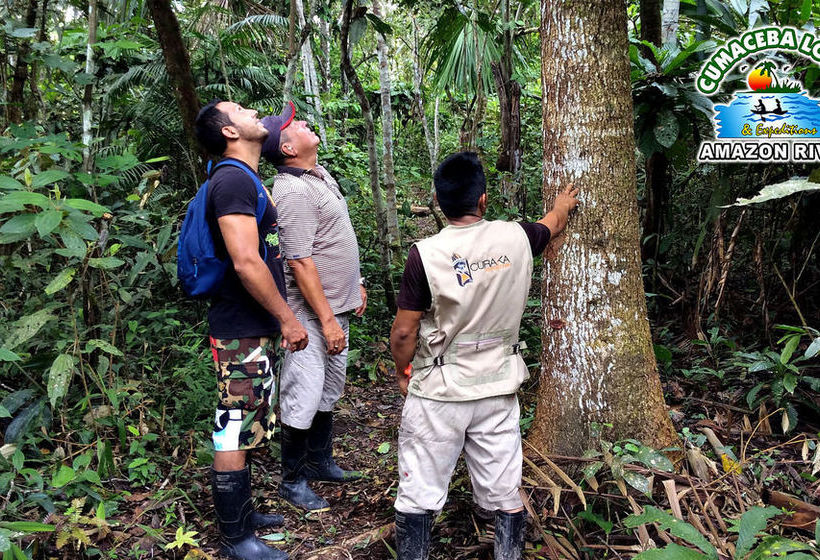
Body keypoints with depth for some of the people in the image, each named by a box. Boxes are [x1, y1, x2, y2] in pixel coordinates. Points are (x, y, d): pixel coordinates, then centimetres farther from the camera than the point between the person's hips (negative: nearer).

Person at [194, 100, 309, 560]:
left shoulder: (248, 180, 16)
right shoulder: (233, 180, -16)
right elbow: (245, 262, -24)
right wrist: (288, 318, -16)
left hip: (259, 329, 10)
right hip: (242, 331, -10)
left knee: (248, 430, 19)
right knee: (236, 434, 0)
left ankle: (242, 513, 33)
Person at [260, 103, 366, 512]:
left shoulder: (321, 174, 10)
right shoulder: (294, 191, -21)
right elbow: (301, 263, -23)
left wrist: (355, 283, 23)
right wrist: (327, 321, -22)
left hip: (336, 306, 10)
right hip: (311, 311, -10)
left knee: (328, 391, 20)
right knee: (304, 398, -2)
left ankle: (320, 463, 36)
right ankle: (292, 481, 15)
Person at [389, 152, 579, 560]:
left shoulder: (426, 254, -15)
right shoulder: (516, 238, -5)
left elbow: (403, 333, -10)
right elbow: (552, 224, 20)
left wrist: (402, 373, 9)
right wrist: (563, 203, 43)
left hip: (438, 392, -3)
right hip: (498, 388, 4)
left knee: (419, 495, 7)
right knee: (506, 495, 13)